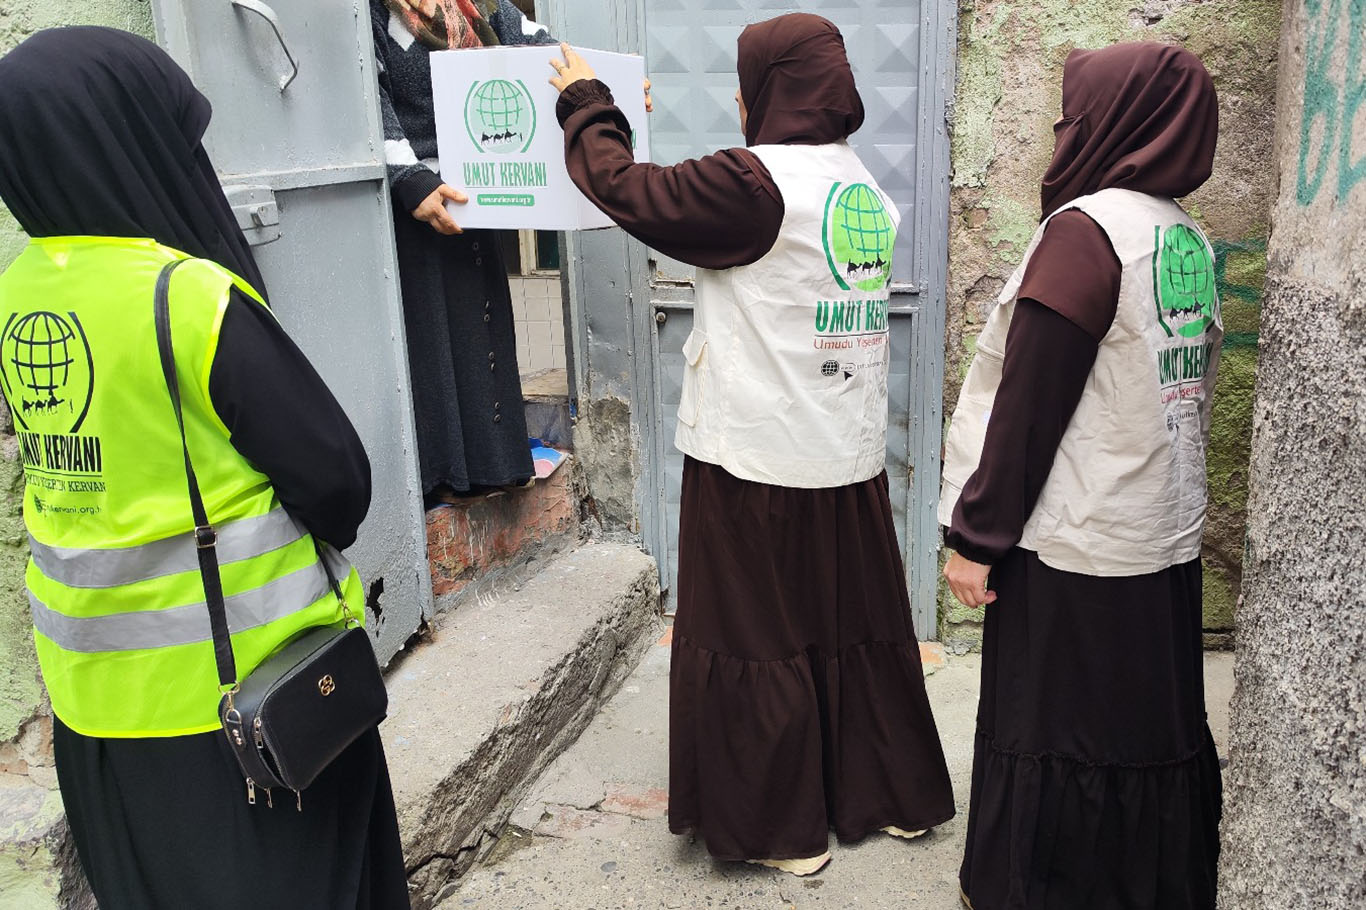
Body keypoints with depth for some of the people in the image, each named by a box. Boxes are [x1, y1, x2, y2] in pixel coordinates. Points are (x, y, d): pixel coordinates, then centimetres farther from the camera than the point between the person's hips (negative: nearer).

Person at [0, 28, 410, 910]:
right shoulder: (194, 299, -23)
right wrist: (304, 558, 2)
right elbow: (335, 475, -17)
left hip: (94, 678, 7)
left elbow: (99, 455, 8)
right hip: (235, 677, -6)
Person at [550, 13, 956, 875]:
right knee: (859, 629, 19)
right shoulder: (867, 189, 8)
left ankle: (783, 828, 22)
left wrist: (586, 104, 4)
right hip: (851, 460, 8)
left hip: (759, 464, -7)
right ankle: (897, 794, 35)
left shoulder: (758, 182, -17)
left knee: (756, 641, 8)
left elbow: (630, 191, -12)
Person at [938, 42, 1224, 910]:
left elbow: (1028, 406, -18)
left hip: (1075, 549, -8)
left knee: (1053, 738, 7)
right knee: (1159, 732, 18)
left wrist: (976, 536, -12)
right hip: (1168, 542, 8)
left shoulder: (1087, 228, -16)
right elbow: (1188, 391, 13)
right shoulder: (1192, 242, 7)